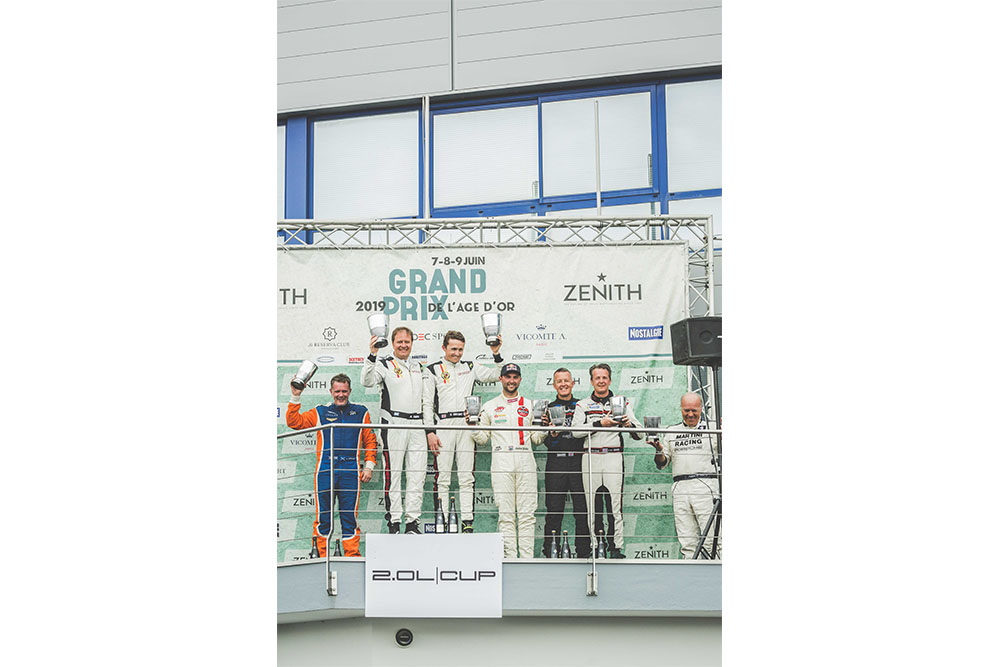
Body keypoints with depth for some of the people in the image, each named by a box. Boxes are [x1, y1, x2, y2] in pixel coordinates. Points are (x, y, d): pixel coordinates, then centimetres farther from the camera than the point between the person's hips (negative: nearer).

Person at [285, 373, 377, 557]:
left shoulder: (360, 412, 14)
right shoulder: (321, 413, 13)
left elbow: (370, 441, 15)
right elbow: (294, 422, 9)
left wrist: (369, 466, 8)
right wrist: (296, 398, 1)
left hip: (351, 471, 0)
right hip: (325, 470, 0)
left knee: (350, 514, -1)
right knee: (323, 514, 0)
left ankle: (352, 554, 5)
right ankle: (321, 554, 8)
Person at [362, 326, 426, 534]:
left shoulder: (418, 367, 19)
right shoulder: (384, 365, 1)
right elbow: (367, 381, -18)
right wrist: (372, 355, -28)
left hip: (416, 425, 5)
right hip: (394, 425, -5)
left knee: (417, 475, 3)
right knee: (393, 474, -5)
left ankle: (413, 522, 9)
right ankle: (394, 523, -1)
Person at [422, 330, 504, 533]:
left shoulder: (471, 367, 17)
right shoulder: (432, 370, 9)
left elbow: (497, 375, 13)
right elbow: (427, 404, 3)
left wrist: (497, 355, 0)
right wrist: (430, 432, -5)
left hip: (467, 426, 2)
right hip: (443, 425, -2)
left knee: (467, 478, 1)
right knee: (442, 477, -3)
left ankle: (467, 522, 2)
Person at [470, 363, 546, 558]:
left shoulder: (530, 405, 16)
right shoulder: (490, 406, 13)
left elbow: (536, 439, 16)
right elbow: (482, 438, 12)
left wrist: (543, 428, -3)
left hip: (525, 461, 1)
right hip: (501, 463, -1)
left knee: (527, 512, -2)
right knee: (506, 513, -4)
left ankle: (527, 558, 0)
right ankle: (510, 558, -1)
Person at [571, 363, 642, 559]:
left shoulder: (622, 402, 13)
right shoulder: (583, 405, 13)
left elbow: (638, 434, 7)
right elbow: (576, 431, -4)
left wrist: (629, 424, -16)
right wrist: (600, 424, -14)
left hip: (614, 456, -1)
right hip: (591, 456, 1)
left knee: (615, 505, -6)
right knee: (591, 505, 1)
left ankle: (617, 548, -2)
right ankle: (594, 547, 7)